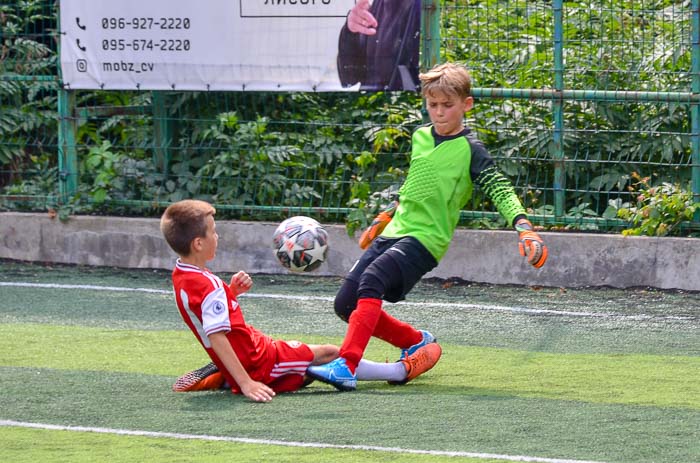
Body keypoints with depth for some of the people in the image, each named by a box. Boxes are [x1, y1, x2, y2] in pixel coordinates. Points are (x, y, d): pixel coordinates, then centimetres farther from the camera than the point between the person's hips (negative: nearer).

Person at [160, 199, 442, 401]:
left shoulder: (181, 276, 3)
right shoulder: (208, 286, -27)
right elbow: (216, 336, -32)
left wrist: (231, 291, 1)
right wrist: (246, 383, -35)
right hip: (257, 363, -9)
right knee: (329, 353, 5)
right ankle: (401, 371, 21)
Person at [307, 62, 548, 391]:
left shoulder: (470, 150, -7)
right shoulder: (420, 136, 13)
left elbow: (500, 191, -14)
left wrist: (524, 228, -29)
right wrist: (384, 218, 35)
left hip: (426, 238, -8)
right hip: (395, 231, 8)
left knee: (371, 280, -32)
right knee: (345, 303, 2)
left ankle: (346, 365, -40)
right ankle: (416, 341, 22)